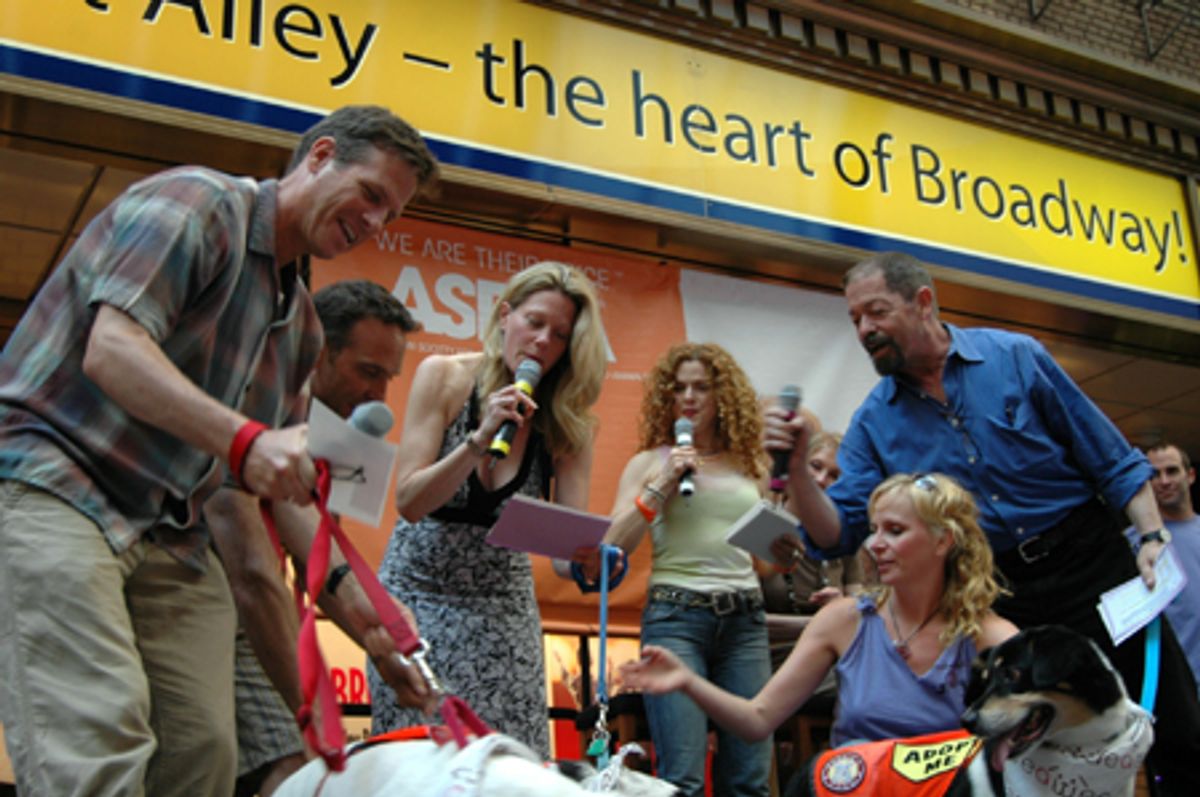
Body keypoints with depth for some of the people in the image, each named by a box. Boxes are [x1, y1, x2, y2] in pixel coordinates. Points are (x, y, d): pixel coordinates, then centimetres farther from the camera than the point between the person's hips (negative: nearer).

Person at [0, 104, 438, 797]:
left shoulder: (302, 322, 19)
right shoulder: (197, 201, -6)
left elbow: (285, 477, 20)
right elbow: (111, 350, -20)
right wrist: (244, 442, -30)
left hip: (170, 531, 8)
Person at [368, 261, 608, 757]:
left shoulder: (567, 421, -5)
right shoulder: (444, 377, -8)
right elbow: (409, 503, -13)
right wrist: (480, 441, -26)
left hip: (503, 605, 2)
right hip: (420, 590, -1)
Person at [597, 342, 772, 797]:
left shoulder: (751, 465, 13)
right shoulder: (650, 462, 6)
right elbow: (613, 547, -2)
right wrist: (662, 485, -8)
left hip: (745, 618, 3)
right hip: (676, 615, -3)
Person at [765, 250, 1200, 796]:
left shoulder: (1015, 356, -3)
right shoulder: (873, 422, 1)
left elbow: (1110, 460, 1)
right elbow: (838, 534, -7)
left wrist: (1153, 536, -9)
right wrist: (796, 469, -22)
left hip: (1088, 562, -1)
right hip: (994, 599, 2)